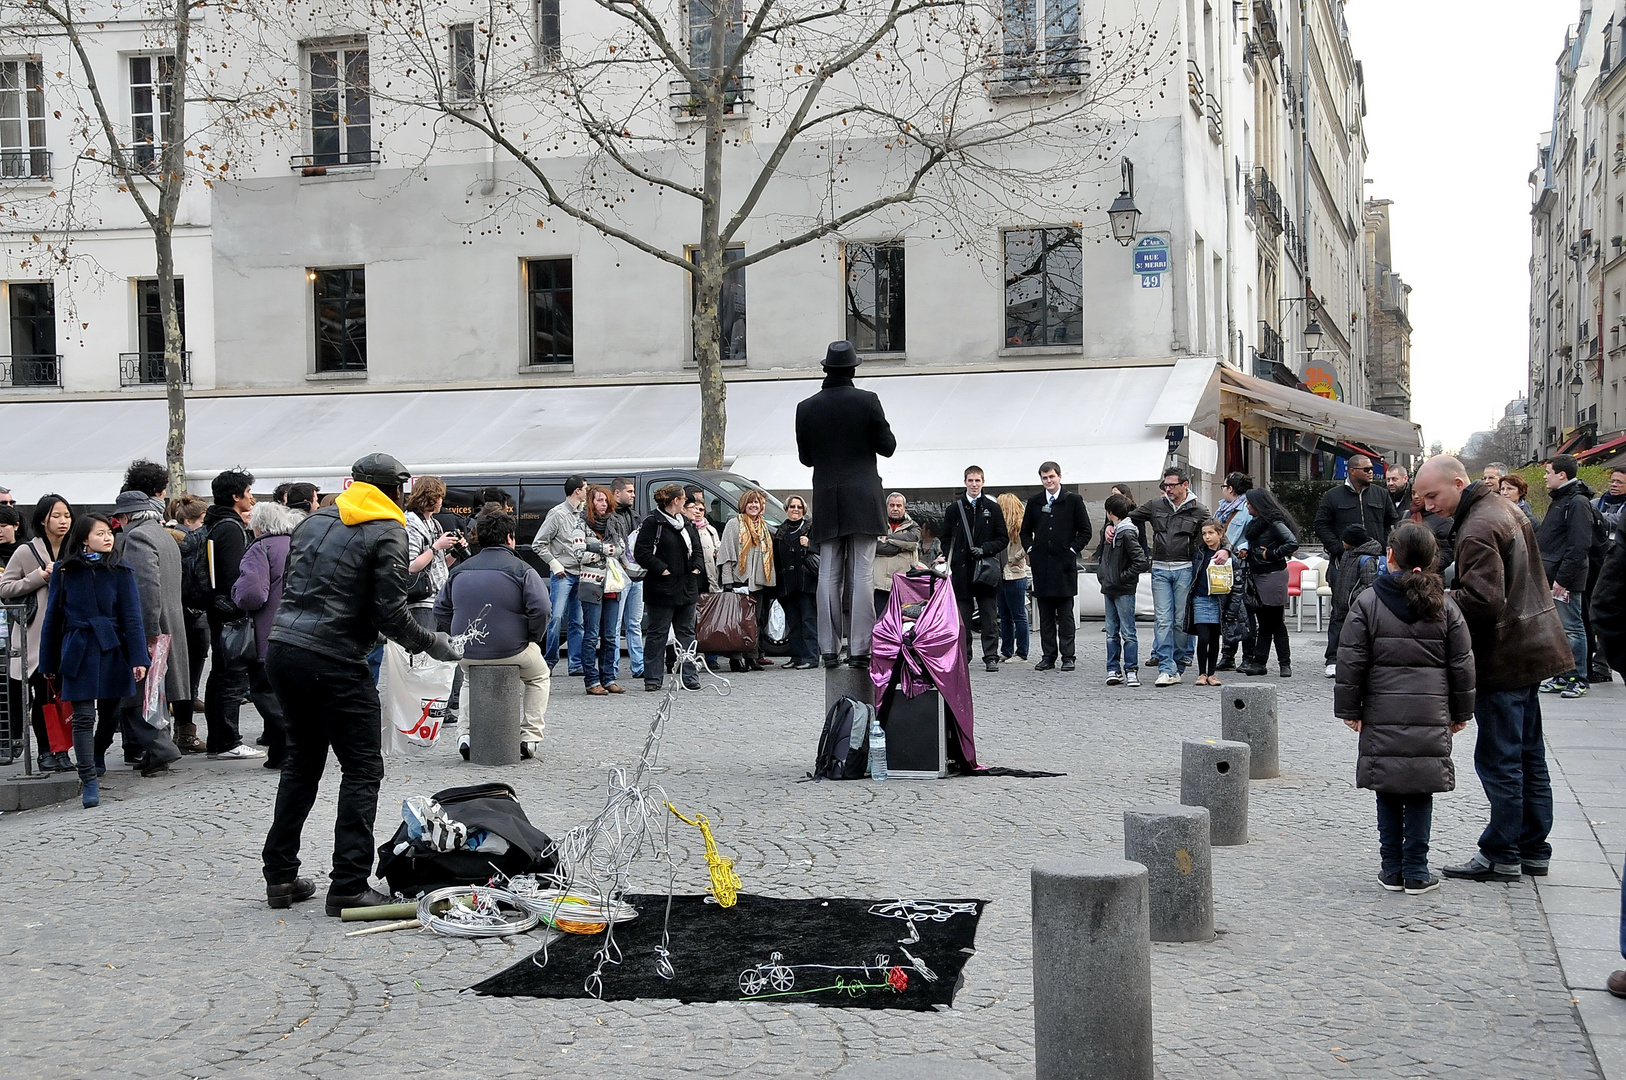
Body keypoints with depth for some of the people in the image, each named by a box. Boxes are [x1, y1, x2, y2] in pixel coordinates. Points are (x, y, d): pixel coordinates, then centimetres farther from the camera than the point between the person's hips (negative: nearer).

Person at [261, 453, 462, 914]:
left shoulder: (313, 521, 16)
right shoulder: (386, 533, -4)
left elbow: (289, 585, 18)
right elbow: (390, 613, -10)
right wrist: (434, 645, 3)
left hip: (282, 649, 7)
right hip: (333, 664, -7)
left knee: (302, 759, 19)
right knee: (362, 769, 1)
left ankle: (281, 876, 21)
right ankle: (348, 886, -3)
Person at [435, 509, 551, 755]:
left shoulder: (460, 569, 7)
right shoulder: (521, 570, -8)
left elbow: (441, 610, 12)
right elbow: (541, 610, -18)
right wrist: (532, 640, -2)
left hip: (467, 652, 4)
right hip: (510, 651, -4)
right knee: (539, 677, 27)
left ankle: (465, 734, 23)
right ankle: (530, 737, 16)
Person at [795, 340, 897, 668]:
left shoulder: (806, 408, 3)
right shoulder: (868, 401, -5)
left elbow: (805, 457, 10)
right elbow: (887, 447, -1)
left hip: (826, 500, 2)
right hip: (863, 500, -2)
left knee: (828, 576, 5)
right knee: (862, 574, -1)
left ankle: (829, 649, 3)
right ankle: (859, 648, -4)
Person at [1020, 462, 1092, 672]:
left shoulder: (1073, 500, 3)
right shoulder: (1034, 502, 12)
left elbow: (1085, 530, 4)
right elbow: (1025, 531, 21)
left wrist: (1072, 550, -4)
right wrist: (1030, 550, 6)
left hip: (1064, 564, -3)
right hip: (1041, 565, 3)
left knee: (1065, 614, -1)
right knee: (1045, 615, 5)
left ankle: (1068, 656, 2)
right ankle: (1048, 656, 10)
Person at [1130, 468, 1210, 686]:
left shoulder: (1198, 511, 3)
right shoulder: (1156, 506, 10)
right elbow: (1130, 517, 19)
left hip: (1185, 570, -2)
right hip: (1160, 570, 2)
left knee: (1182, 620, 2)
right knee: (1162, 620, -6)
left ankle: (1178, 666, 11)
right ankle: (1167, 669, -9)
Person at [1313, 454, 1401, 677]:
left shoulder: (1381, 495, 11)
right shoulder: (1333, 496, 3)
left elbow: (1394, 522, 18)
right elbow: (1320, 525, 3)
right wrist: (1337, 549, -7)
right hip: (1344, 564, -3)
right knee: (1341, 610, -3)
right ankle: (1333, 660, 1)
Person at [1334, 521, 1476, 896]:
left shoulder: (1368, 602, -3)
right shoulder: (1445, 607, 3)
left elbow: (1351, 662, -3)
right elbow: (1462, 665, 8)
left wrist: (1349, 709, 5)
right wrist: (1460, 712, 17)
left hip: (1382, 718, -1)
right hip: (1431, 718, 1)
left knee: (1388, 793, 8)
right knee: (1421, 792, 6)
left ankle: (1391, 869, 12)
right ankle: (1416, 872, 7)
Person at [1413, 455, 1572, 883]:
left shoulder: (1477, 530, -20)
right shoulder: (1504, 507, 12)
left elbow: (1483, 601, -28)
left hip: (1504, 655, -10)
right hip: (1531, 646, 10)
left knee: (1499, 760, -3)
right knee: (1528, 754, 15)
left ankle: (1500, 856, 3)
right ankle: (1533, 849, 22)